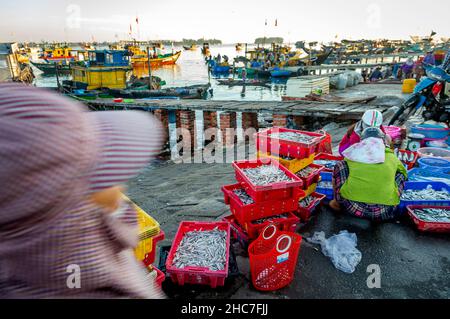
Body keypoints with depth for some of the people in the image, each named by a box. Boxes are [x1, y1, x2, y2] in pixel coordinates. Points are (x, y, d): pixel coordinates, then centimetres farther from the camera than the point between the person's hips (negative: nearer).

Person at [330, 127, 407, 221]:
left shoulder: (354, 153, 13)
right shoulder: (391, 157, 15)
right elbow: (404, 173, 36)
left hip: (353, 208, -1)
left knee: (340, 165, 19)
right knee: (400, 174, 24)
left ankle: (337, 203, 21)